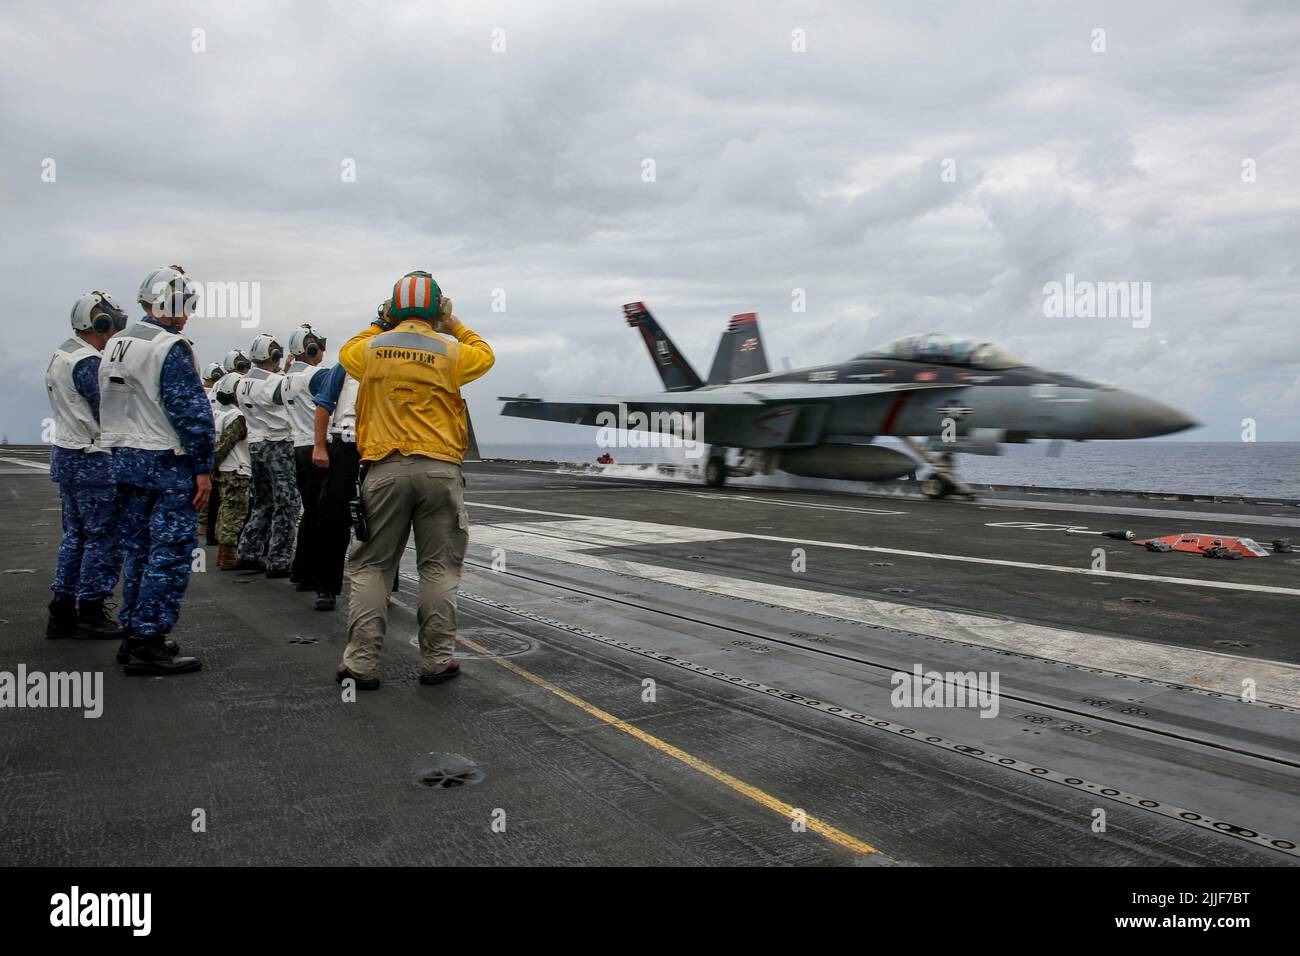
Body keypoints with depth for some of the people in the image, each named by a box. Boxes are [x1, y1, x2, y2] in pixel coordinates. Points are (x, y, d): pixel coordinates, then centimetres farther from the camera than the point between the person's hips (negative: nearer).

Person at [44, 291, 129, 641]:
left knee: (75, 534, 15)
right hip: (93, 461, -10)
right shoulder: (88, 361, -16)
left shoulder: (60, 356, 16)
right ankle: (91, 614, 3)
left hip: (66, 455, 10)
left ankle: (62, 613, 20)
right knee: (104, 537, -3)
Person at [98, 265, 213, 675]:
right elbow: (191, 411, -18)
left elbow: (110, 405, 17)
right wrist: (203, 467, -14)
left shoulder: (117, 345, 13)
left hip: (124, 459, 9)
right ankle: (148, 644, -1)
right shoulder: (171, 348, -15)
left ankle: (134, 636, 24)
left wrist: (123, 452, 21)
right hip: (167, 464, -9)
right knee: (170, 554, -3)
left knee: (139, 549, 16)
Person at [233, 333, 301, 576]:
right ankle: (278, 562, -5)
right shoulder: (276, 382, -15)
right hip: (277, 444, -8)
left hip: (255, 444, 8)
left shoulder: (244, 382, 10)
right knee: (286, 504, -4)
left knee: (262, 502, 18)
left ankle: (248, 554, 21)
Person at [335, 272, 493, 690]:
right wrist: (455, 326, 25)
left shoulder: (373, 347, 4)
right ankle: (436, 660, 11)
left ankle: (360, 662, 6)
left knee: (371, 566, 8)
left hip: (385, 469, 1)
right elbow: (484, 357, 20)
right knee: (439, 566, 7)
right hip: (439, 469, -1)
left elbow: (347, 353, 28)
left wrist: (380, 324, 32)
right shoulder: (450, 350, -1)